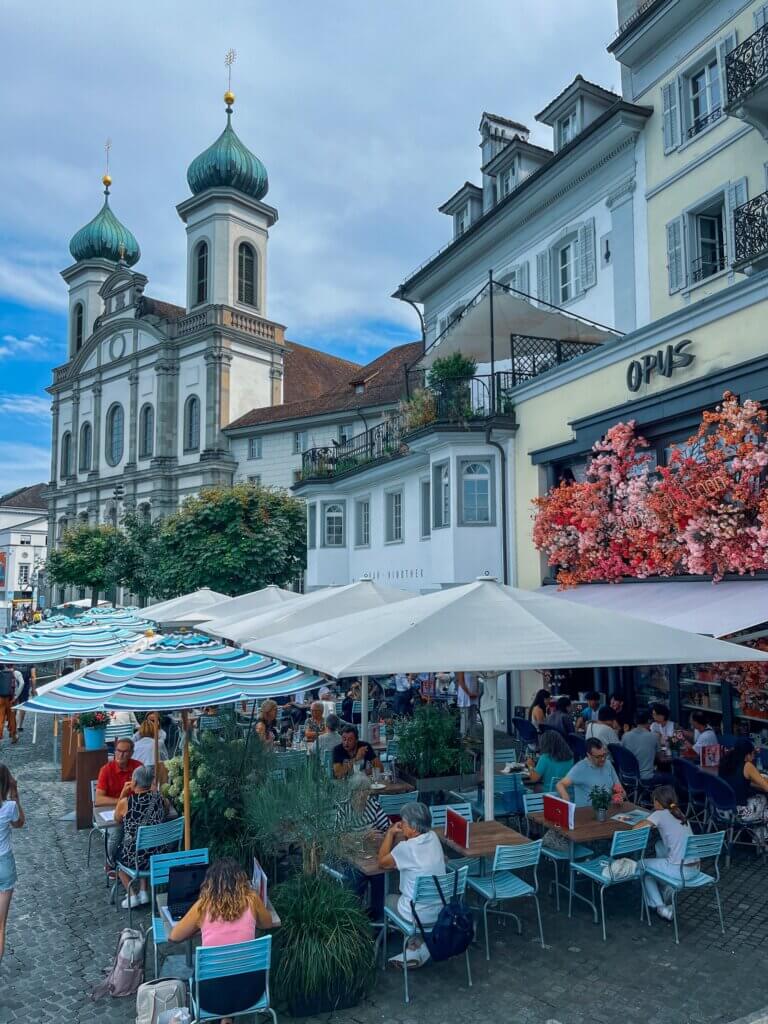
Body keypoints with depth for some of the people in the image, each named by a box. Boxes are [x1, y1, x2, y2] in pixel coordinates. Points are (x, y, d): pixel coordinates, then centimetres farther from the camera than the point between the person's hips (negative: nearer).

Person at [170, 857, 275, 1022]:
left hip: (211, 995, 0)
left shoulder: (203, 905, -8)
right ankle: (227, 1017, 27)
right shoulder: (251, 899, -7)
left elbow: (174, 936, 7)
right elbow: (268, 923, 13)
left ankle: (224, 1014, 27)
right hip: (249, 990, 0)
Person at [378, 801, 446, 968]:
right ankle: (418, 950, 24)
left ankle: (415, 946, 25)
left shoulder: (406, 848, -23)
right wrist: (396, 835, 4)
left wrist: (390, 833, -1)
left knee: (389, 899, 23)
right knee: (402, 897, 31)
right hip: (441, 910, 6)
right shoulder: (433, 838, -4)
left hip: (419, 915, -5)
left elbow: (382, 862, -5)